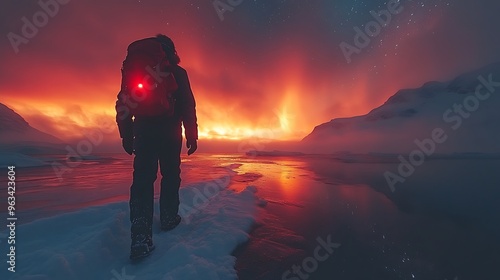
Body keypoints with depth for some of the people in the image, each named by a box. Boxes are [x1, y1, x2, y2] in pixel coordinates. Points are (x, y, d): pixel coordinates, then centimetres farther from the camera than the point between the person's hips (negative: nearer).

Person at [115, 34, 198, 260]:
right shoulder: (177, 72, 4)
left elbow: (123, 104, 11)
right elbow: (188, 107, -6)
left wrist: (127, 136, 14)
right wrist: (192, 136, -2)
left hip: (143, 133, 3)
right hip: (170, 134, -2)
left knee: (143, 180, 0)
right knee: (170, 176, 12)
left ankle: (141, 238, -4)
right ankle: (168, 218, 26)